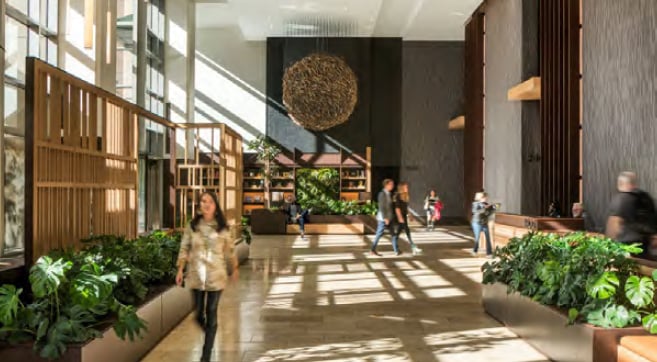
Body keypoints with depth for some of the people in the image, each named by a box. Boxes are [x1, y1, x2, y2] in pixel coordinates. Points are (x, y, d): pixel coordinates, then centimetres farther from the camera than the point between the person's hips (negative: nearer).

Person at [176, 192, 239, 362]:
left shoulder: (222, 227, -3)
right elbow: (184, 248, 2)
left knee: (211, 313, 1)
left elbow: (229, 249, 7)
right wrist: (180, 270, -3)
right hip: (196, 274, 1)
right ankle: (208, 333, 43)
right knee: (199, 312, 10)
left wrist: (235, 268, 13)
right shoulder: (192, 225, -2)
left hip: (216, 275, -1)